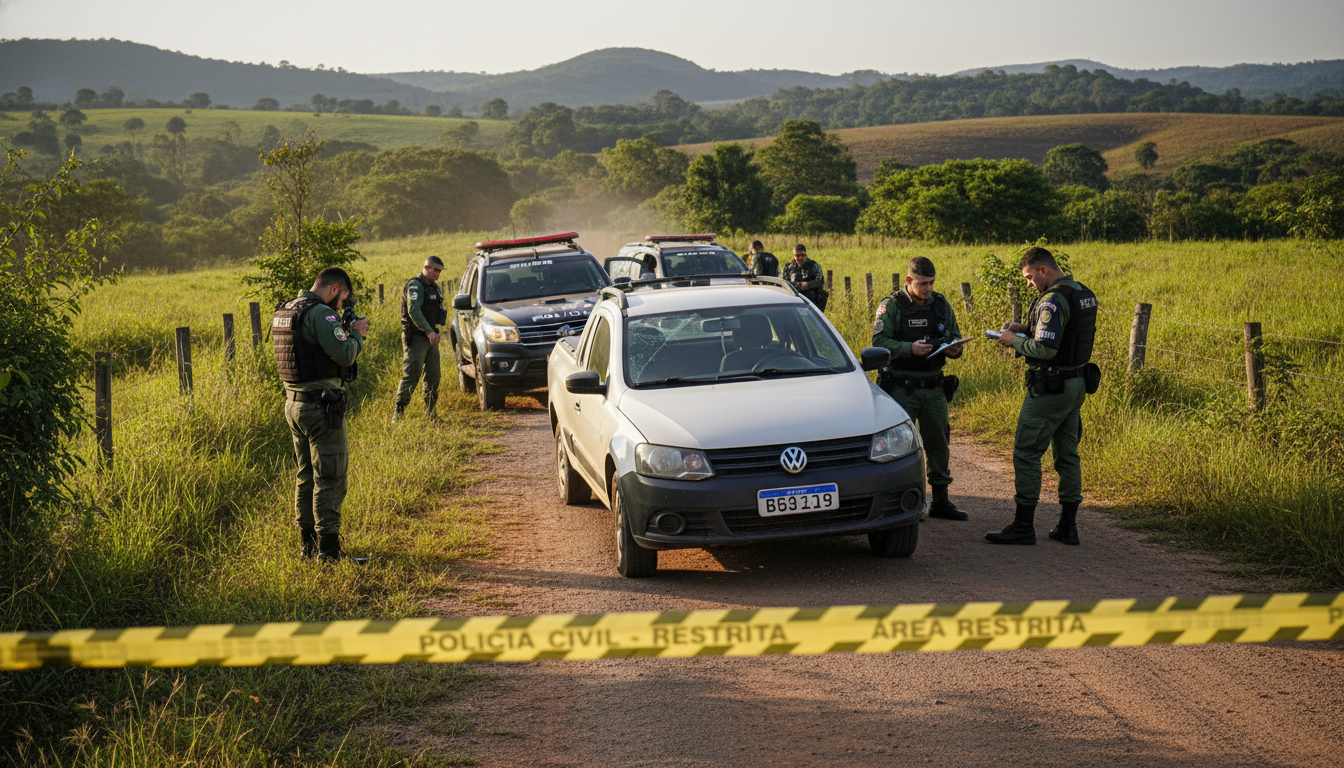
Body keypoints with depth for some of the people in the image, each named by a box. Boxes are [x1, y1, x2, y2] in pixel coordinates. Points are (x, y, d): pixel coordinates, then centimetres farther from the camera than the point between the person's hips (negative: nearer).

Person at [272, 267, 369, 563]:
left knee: (306, 475, 17)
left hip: (294, 403, 9)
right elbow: (345, 356, -22)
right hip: (321, 406, -9)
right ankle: (328, 549, -4)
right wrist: (356, 335, -3)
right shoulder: (321, 313, -17)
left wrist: (345, 333, 16)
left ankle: (308, 544, 22)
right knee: (330, 478, -4)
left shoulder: (283, 311, 12)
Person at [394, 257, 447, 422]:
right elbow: (414, 311, -24)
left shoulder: (434, 287, 16)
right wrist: (429, 331, -31)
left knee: (433, 375, 10)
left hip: (430, 337, 9)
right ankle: (397, 414, -12)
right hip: (416, 338, -9)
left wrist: (434, 331, 18)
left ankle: (430, 413, 18)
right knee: (411, 376, -13)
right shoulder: (415, 285, -13)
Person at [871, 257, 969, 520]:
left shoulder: (941, 305, 9)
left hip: (934, 386, 5)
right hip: (902, 387, -5)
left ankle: (940, 501, 18)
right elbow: (879, 341, -12)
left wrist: (954, 349, -9)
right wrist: (910, 348, -26)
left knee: (939, 442, 8)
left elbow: (955, 337, 14)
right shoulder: (892, 306, -6)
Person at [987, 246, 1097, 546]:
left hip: (1050, 389, -9)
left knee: (1026, 453, -2)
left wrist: (1014, 341, -12)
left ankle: (1023, 526, 0)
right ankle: (1068, 526, 16)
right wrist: (1026, 329, 13)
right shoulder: (1085, 295, 10)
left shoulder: (1053, 301, -20)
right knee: (1067, 454, 14)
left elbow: (1045, 349, -27)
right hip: (1076, 384, 9)